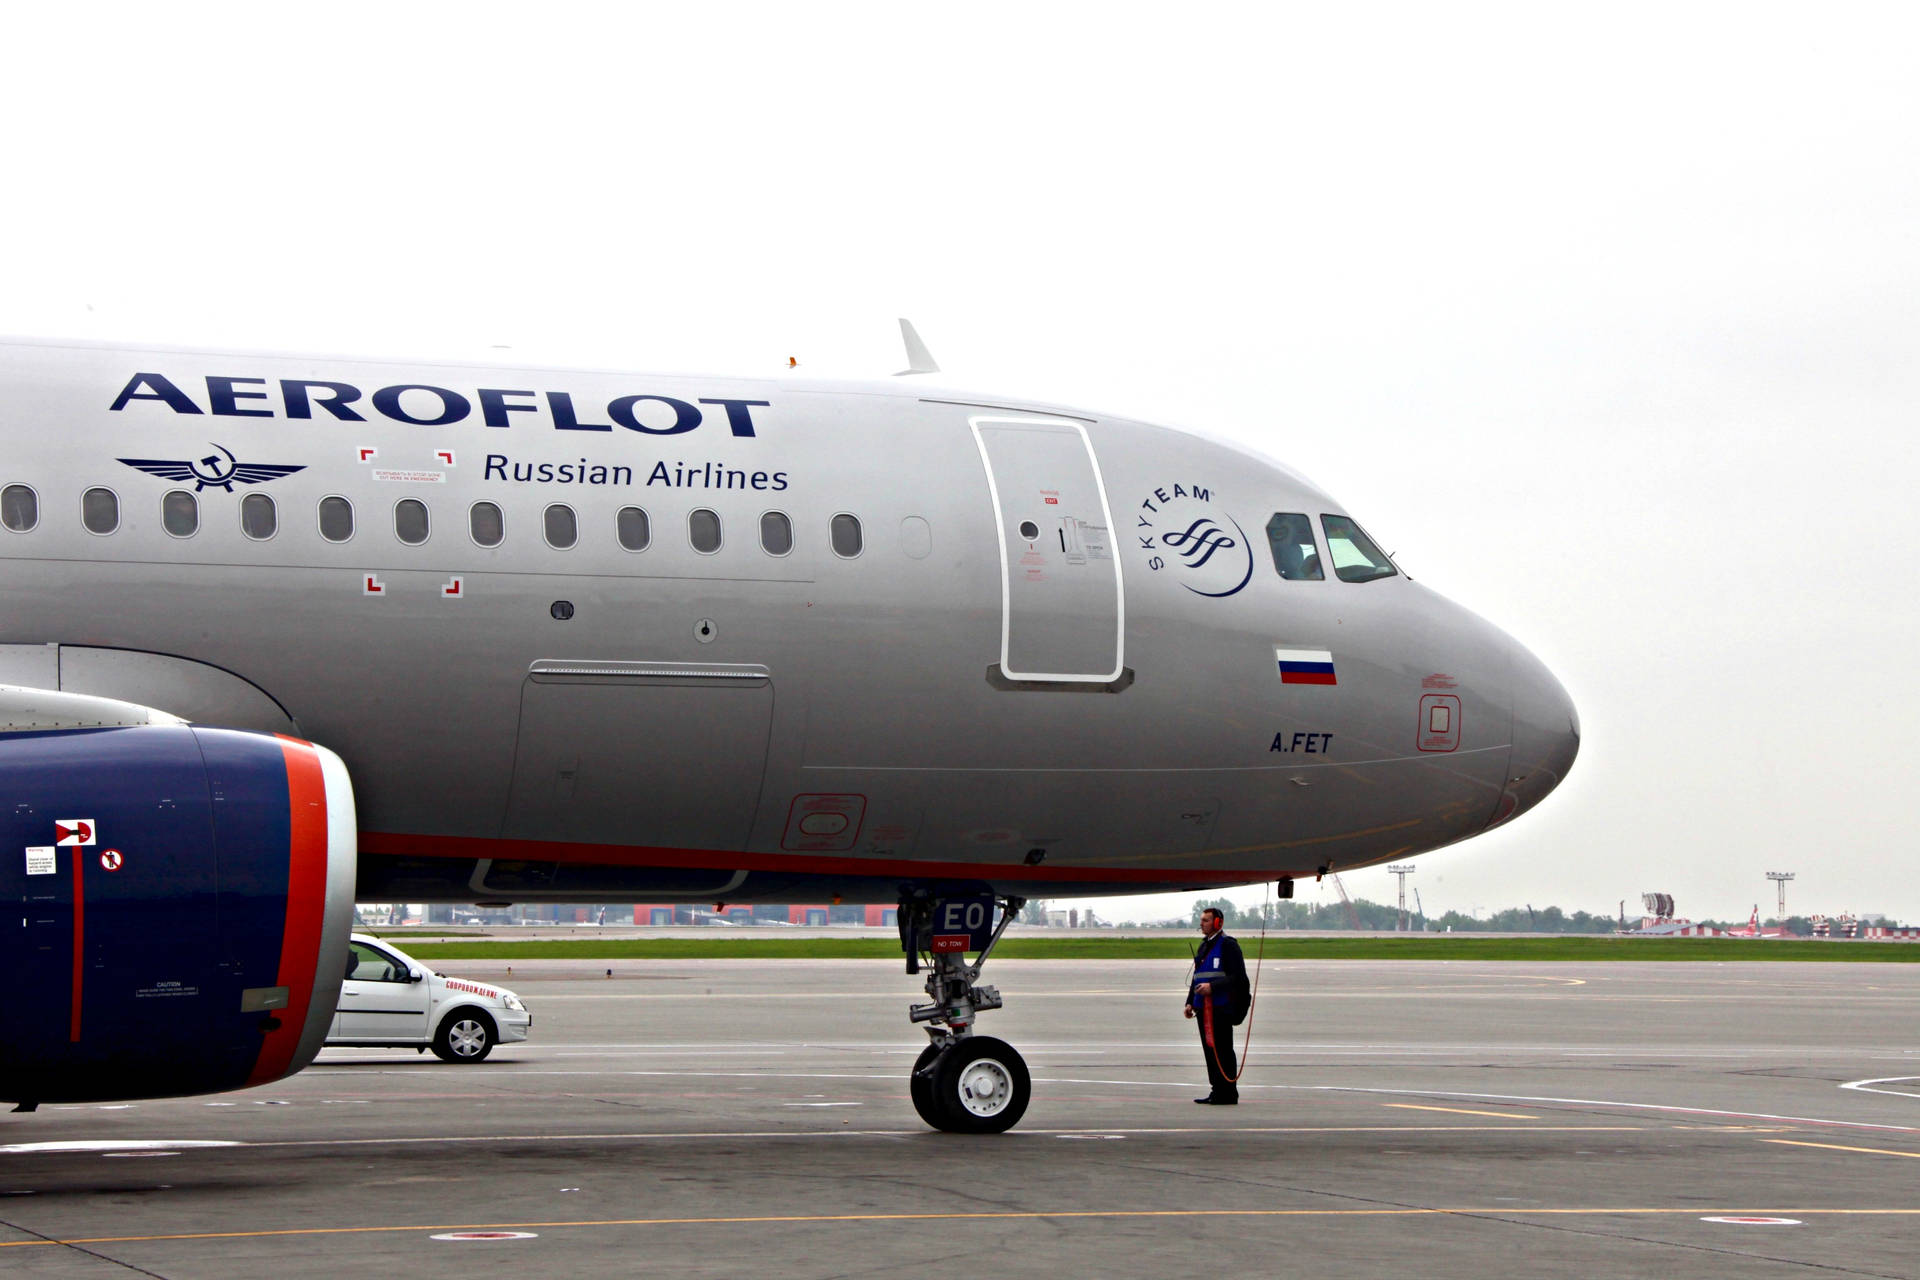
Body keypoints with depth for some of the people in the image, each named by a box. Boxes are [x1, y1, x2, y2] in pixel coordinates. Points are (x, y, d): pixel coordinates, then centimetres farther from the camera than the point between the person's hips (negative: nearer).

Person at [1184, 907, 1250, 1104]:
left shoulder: (1228, 945, -6)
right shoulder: (1203, 946, 21)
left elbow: (1238, 976, -13)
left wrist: (1212, 987, -20)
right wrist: (1190, 1001, 17)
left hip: (1221, 1008, -9)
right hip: (1204, 1007, 9)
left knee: (1223, 1051, -8)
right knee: (1209, 1050, 9)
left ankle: (1228, 1094, -7)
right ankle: (1218, 1092, 14)